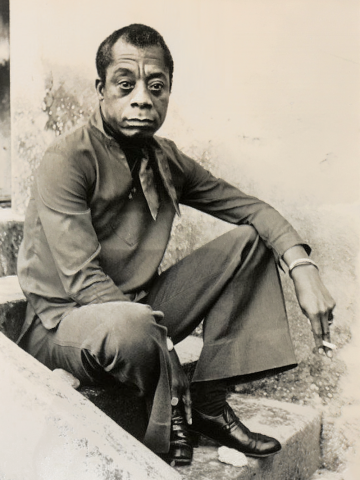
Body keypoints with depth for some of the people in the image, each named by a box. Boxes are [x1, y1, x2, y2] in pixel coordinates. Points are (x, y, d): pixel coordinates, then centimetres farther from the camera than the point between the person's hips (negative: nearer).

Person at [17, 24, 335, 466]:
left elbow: (247, 206, 6)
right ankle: (175, 428, -7)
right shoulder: (67, 161, -17)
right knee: (129, 326, -42)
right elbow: (83, 281, -24)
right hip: (64, 323, -7)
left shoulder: (165, 160, 4)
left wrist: (303, 267, -10)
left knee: (250, 240, -1)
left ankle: (208, 402, -7)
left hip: (142, 307, 7)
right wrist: (160, 333, -32)